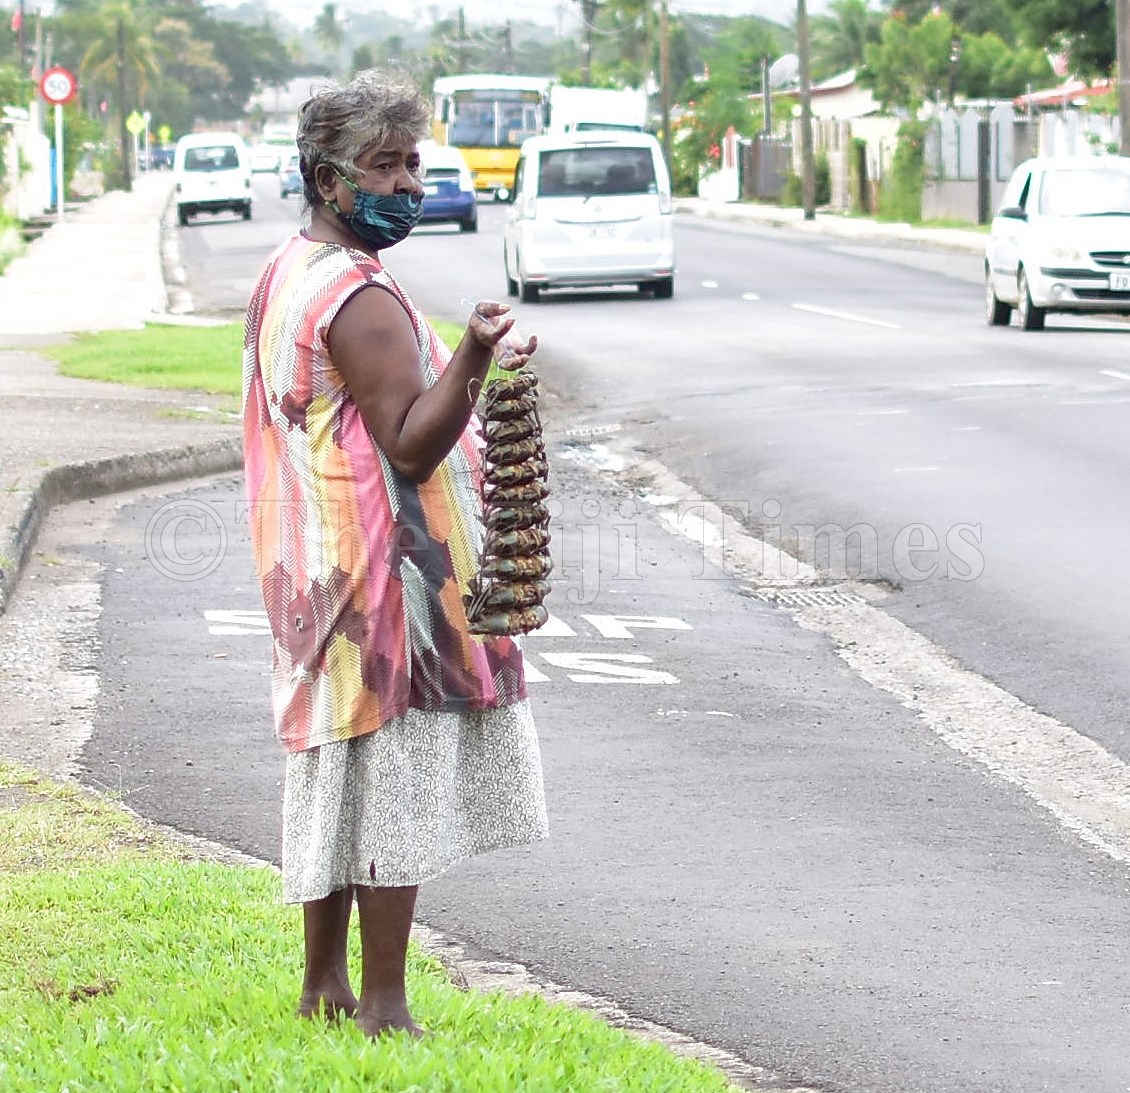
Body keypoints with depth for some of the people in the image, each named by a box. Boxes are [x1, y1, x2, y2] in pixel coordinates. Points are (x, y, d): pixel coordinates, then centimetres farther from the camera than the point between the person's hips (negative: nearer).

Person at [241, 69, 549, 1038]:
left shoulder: (285, 276, 13)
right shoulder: (361, 299, -18)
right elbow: (409, 447, -25)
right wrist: (472, 361, -38)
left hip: (317, 577, 10)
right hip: (383, 577, -10)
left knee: (335, 776, 16)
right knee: (395, 782, -5)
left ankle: (324, 985, 24)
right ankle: (383, 1007, -2)